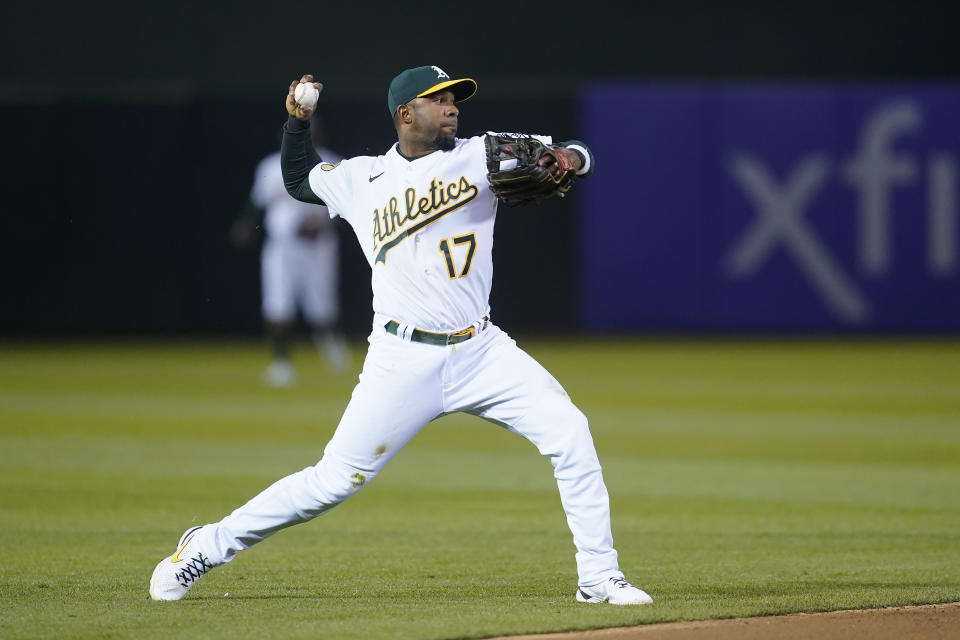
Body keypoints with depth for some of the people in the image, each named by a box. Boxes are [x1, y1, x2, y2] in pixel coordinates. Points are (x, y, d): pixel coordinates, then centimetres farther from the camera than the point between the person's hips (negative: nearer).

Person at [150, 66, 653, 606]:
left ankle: (598, 577, -3)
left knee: (569, 433, -13)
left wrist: (570, 157, -20)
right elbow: (298, 179, 27)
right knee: (336, 480, -4)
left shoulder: (479, 156, 5)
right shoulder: (359, 180, 6)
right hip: (404, 359, -2)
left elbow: (575, 157, 1)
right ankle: (211, 546, 12)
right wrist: (299, 120, 14)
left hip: (481, 352, 2)